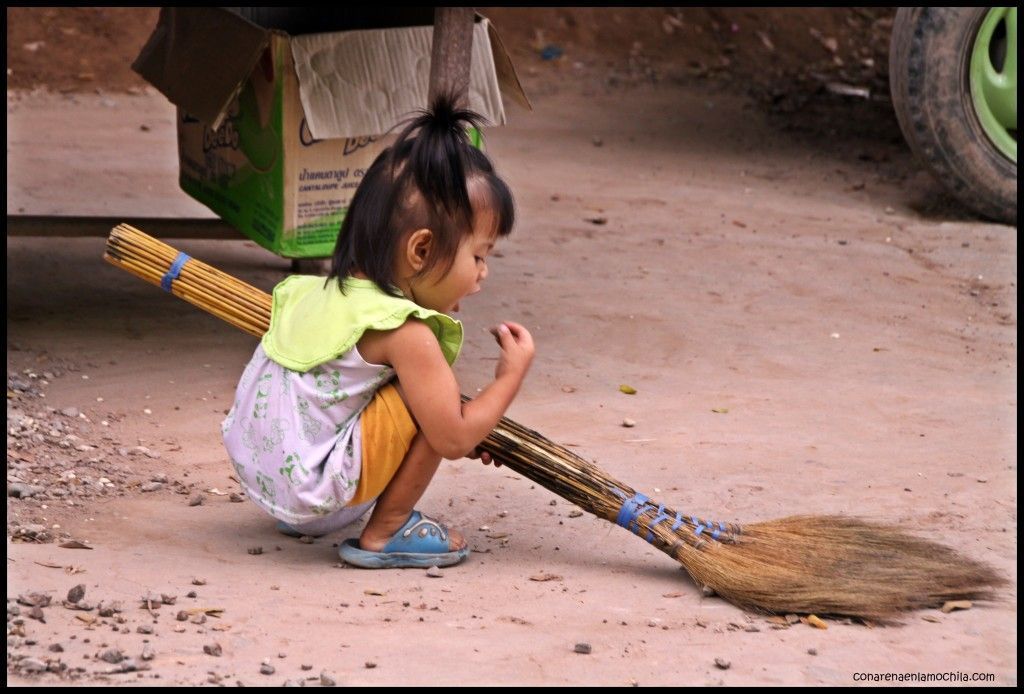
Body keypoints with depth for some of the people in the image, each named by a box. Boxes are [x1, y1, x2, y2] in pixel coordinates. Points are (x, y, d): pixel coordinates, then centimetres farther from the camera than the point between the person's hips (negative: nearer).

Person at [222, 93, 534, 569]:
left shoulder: (322, 292, 10)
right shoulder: (407, 333, -17)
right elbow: (453, 440, -14)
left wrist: (464, 430, 21)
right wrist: (511, 376, 0)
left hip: (256, 471, 9)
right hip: (312, 490, -9)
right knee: (429, 400, -11)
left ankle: (300, 519, 24)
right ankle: (384, 535, 1)